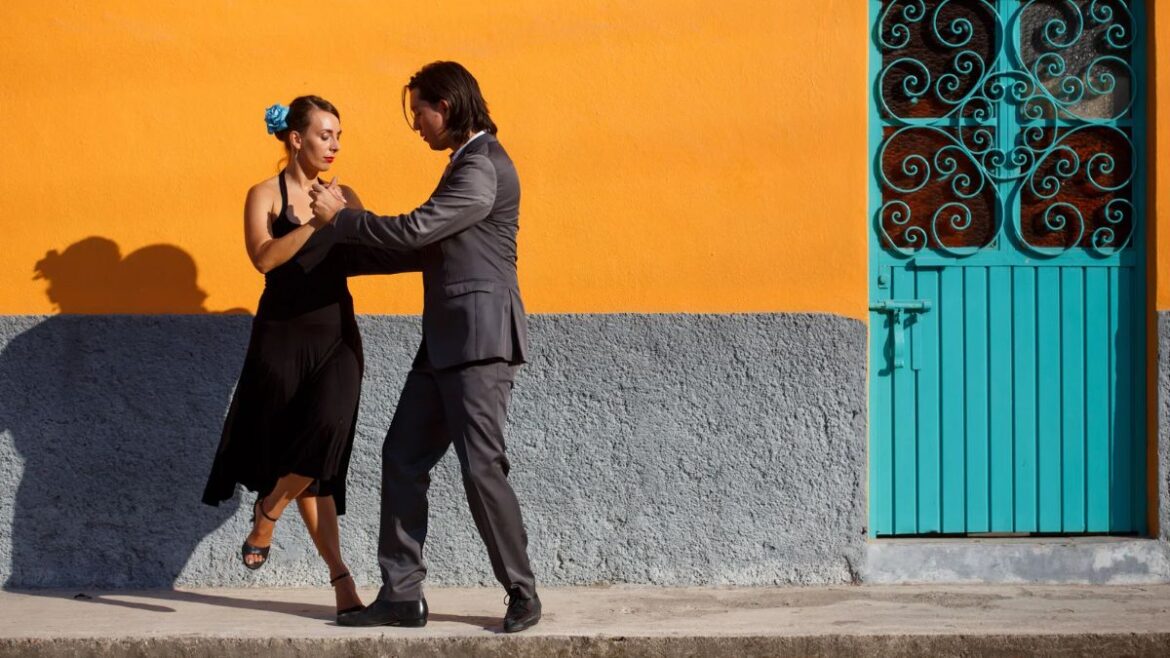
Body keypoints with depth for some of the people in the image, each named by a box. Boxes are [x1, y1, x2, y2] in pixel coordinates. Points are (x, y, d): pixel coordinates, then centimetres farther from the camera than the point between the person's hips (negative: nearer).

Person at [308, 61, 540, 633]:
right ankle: (401, 595, 9)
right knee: (403, 457, 6)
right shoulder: (468, 162, 18)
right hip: (447, 340, 10)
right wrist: (348, 244, 21)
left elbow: (414, 230, -18)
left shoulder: (483, 168, -14)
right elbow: (433, 244, 22)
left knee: (481, 466, -8)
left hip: (480, 338, -10)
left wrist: (340, 217, -5)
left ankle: (523, 595, 4)